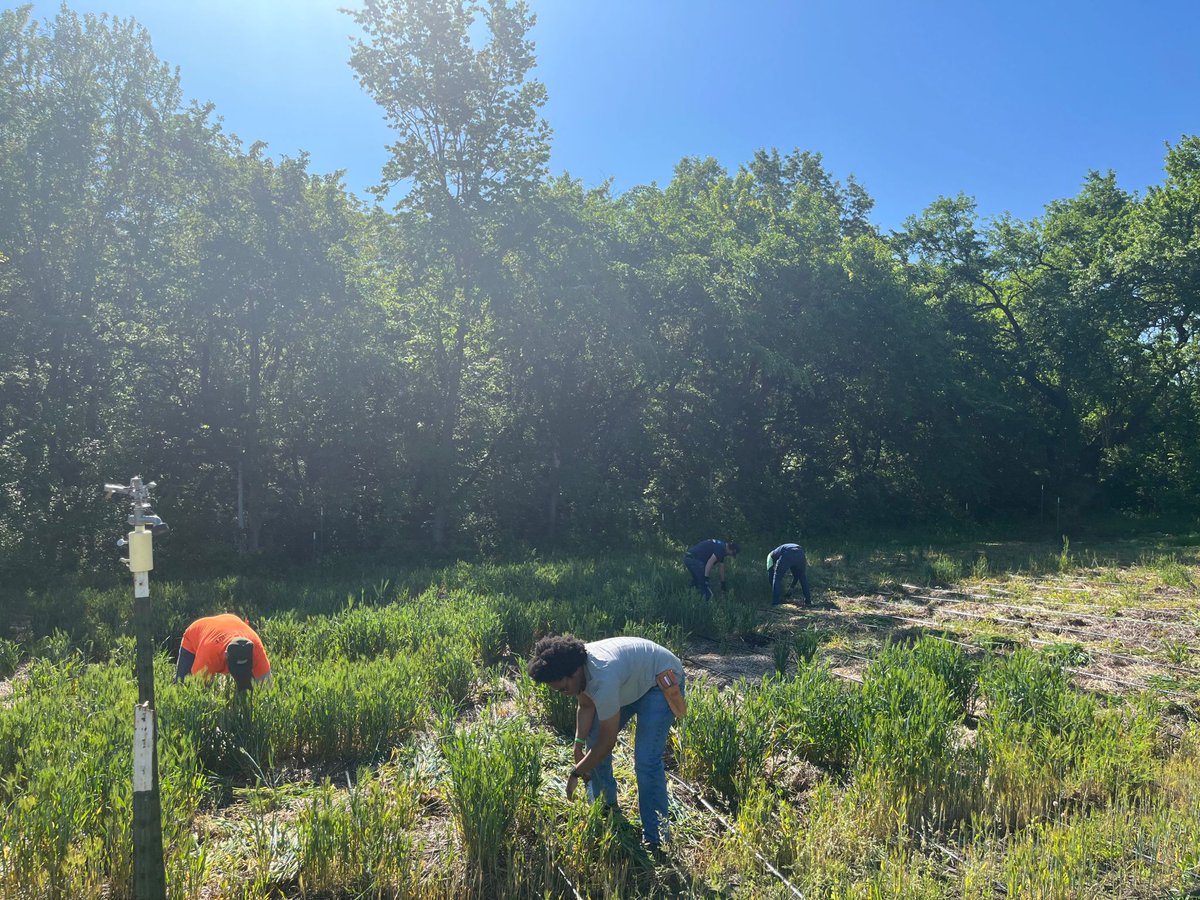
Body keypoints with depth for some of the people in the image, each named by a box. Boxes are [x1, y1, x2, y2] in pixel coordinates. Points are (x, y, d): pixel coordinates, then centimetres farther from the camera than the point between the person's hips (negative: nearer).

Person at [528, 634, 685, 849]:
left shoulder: (603, 679, -40)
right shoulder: (575, 665, -16)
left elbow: (608, 741, -29)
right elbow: (586, 706, 0)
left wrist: (576, 773, -18)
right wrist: (579, 746, -11)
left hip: (661, 680, -8)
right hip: (630, 681, 9)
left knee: (646, 760, -18)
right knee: (594, 740, 7)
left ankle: (655, 841, -7)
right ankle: (605, 808, 25)